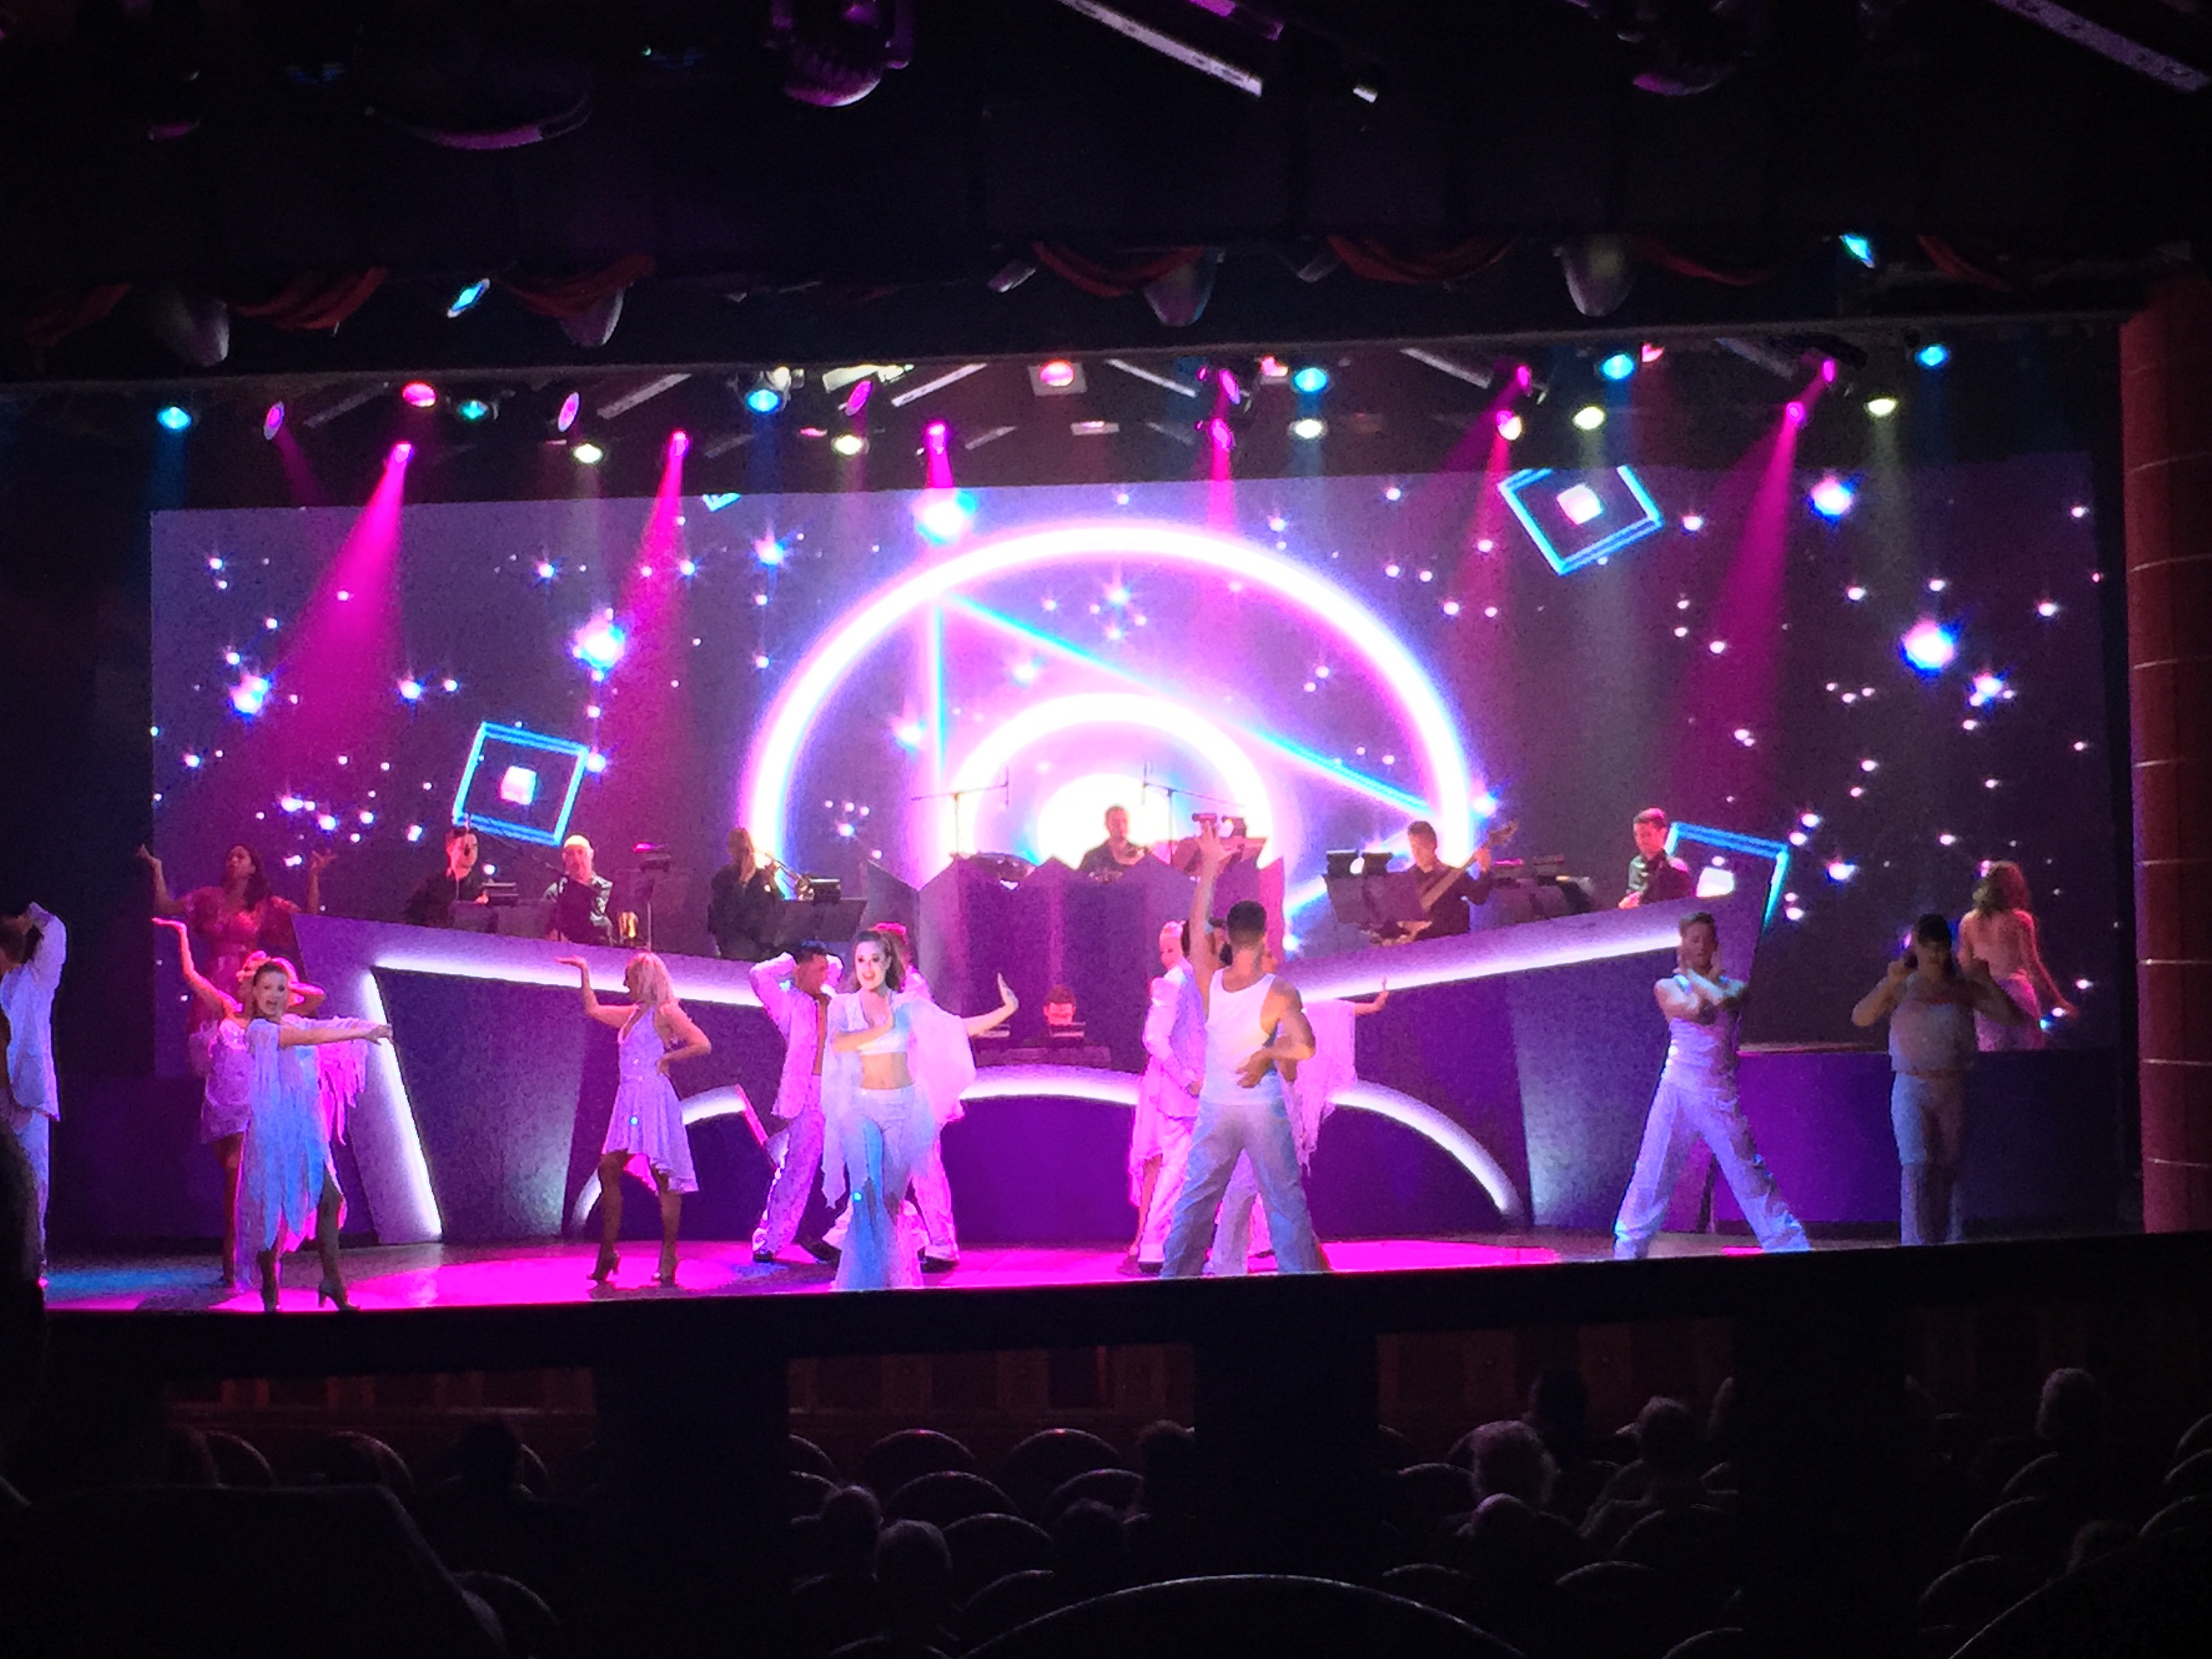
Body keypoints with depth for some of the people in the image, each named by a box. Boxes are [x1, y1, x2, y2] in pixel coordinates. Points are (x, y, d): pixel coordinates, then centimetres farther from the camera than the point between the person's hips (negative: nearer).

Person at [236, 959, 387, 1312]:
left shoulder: (294, 1023, 13)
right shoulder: (258, 1030, -10)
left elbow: (333, 1027, 3)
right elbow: (311, 1037, -23)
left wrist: (368, 1027, -14)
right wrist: (361, 1033, -27)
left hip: (307, 1129, 7)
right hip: (273, 1128, -7)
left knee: (329, 1198, 1)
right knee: (270, 1207, -2)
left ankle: (332, 1280, 7)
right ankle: (269, 1292, 10)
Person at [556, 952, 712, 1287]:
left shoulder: (666, 1013, -4)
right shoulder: (633, 1014, 19)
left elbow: (702, 1045, -14)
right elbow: (593, 1010, 31)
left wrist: (667, 1058, -8)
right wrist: (584, 973, 29)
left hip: (655, 1100, -8)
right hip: (629, 1100, 8)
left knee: (663, 1176, -5)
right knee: (608, 1169, -2)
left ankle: (668, 1257, -1)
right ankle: (607, 1253, 1)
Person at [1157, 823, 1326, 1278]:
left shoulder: (1209, 983, -8)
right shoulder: (1280, 993, -16)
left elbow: (1196, 922, 5)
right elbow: (1304, 1046, -27)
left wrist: (1209, 867, 8)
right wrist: (1267, 1053, -9)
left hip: (1214, 1108, 3)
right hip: (1264, 1109, -3)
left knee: (1195, 1199, 11)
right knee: (1285, 1201, 4)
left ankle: (1175, 1276, 12)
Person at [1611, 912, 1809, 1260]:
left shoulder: (1734, 986, 10)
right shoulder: (1667, 987, 7)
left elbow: (1722, 1001, -14)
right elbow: (1693, 1008, -14)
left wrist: (1692, 975, -1)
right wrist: (1709, 980, 0)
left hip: (1721, 1096, 1)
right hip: (1678, 1090, -1)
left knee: (1750, 1172, 0)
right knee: (1654, 1171, -2)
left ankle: (1789, 1245, 5)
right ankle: (1628, 1249, 6)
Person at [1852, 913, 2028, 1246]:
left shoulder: (1962, 989, 7)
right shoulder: (1902, 988, 1)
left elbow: (2011, 1017, 2)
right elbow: (1860, 1018, -14)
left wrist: (1986, 982, -10)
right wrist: (1889, 983, -25)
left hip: (1954, 1090, 3)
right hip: (1912, 1089, -3)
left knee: (1950, 1169, 7)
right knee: (1917, 1167, -13)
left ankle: (1951, 1239, 15)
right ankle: (1916, 1242, -15)